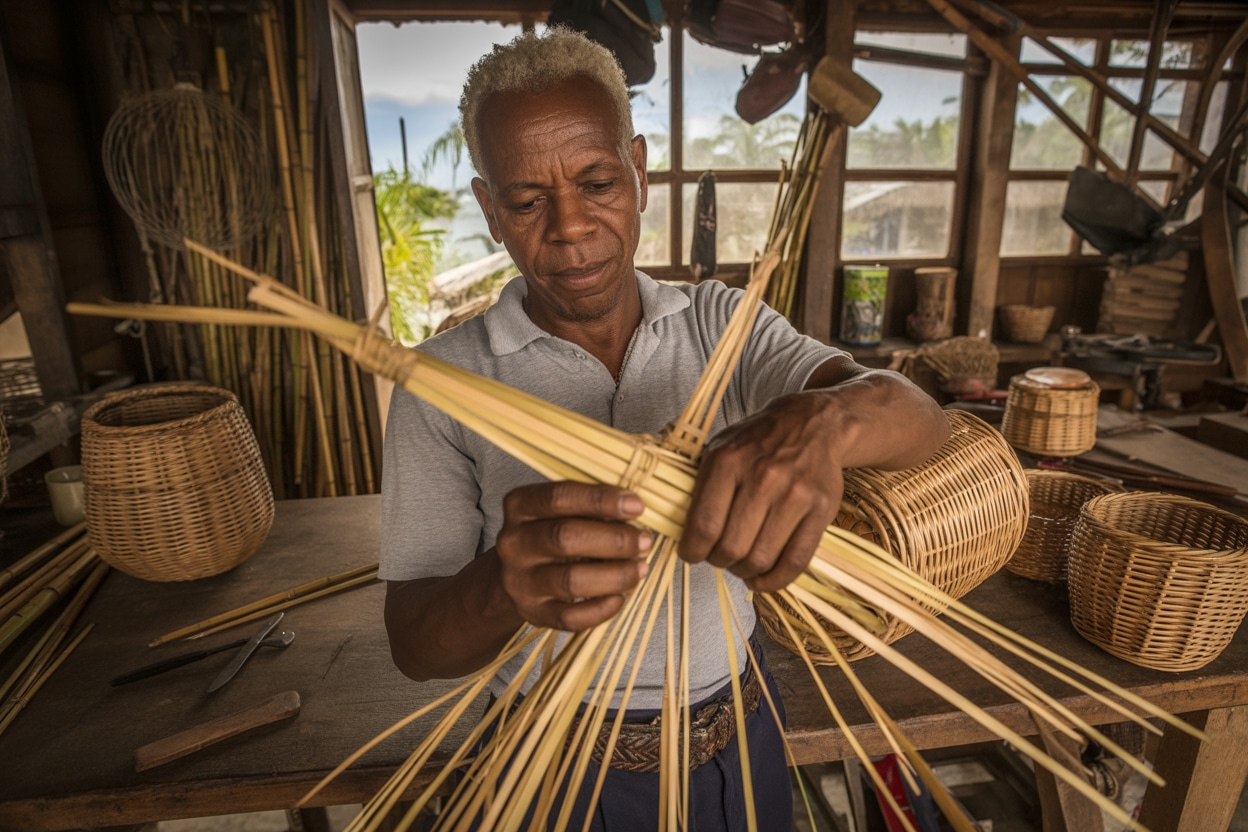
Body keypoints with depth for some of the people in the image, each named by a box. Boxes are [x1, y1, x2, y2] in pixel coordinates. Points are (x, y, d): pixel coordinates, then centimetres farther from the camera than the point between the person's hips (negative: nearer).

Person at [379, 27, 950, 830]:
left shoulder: (722, 324, -7)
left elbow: (920, 419, -17)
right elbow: (414, 643, -16)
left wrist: (821, 420, -41)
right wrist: (504, 588, -39)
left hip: (740, 736, 3)